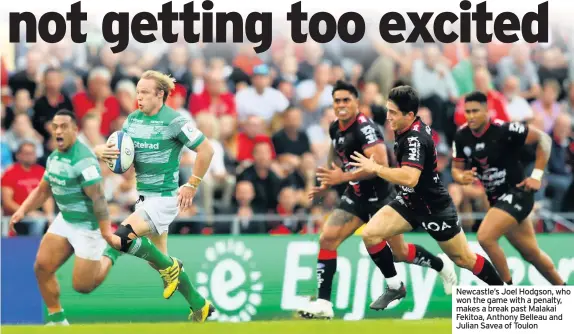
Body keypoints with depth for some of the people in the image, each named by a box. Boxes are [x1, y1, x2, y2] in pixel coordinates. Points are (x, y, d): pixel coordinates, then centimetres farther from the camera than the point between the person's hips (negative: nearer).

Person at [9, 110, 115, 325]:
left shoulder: (83, 161, -25)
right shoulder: (54, 158, 3)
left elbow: (98, 198, -28)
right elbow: (42, 190, 16)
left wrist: (106, 232, -32)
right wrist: (22, 211, 2)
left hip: (88, 226, -8)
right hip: (64, 221, 8)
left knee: (82, 286, -2)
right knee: (42, 267, -1)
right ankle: (57, 319, 13)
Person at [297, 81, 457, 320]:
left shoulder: (365, 128, -23)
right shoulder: (335, 129, 4)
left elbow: (380, 164, -33)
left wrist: (344, 177, -33)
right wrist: (327, 184, 16)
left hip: (379, 197, -7)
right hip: (356, 197, 7)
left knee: (399, 253, 6)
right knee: (327, 239, -10)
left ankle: (441, 267, 36)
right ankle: (323, 304, -9)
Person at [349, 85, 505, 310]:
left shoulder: (415, 139, -29)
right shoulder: (406, 130, -3)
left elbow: (410, 178, -42)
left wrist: (375, 168, -36)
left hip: (434, 208, -8)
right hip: (410, 201, 8)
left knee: (464, 259, 5)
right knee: (370, 234, -10)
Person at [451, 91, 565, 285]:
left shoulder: (505, 130, -21)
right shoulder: (461, 136, -4)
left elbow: (544, 139, -12)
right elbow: (456, 169, 6)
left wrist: (537, 175, -15)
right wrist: (462, 177, -18)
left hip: (517, 193, -7)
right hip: (496, 198, 7)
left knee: (485, 237, -24)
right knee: (532, 254, 15)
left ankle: (508, 288, -7)